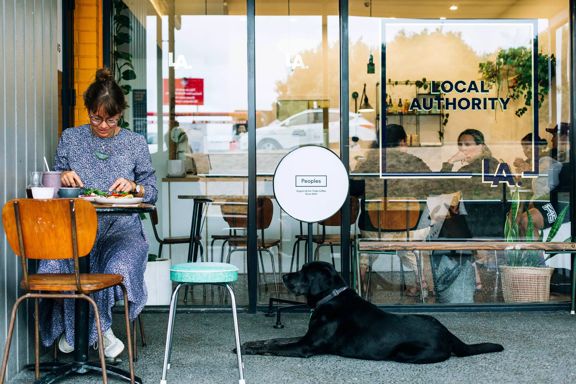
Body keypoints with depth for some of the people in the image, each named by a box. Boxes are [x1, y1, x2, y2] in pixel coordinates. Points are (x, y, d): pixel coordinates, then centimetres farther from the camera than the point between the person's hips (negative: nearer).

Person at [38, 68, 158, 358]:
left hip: (121, 227, -1)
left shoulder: (135, 143, 10)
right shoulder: (70, 138, 13)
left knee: (118, 266, -36)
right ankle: (69, 325, -2)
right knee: (55, 264, -32)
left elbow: (152, 191, 12)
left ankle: (97, 326, -7)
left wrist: (134, 187, -10)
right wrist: (64, 178, -7)